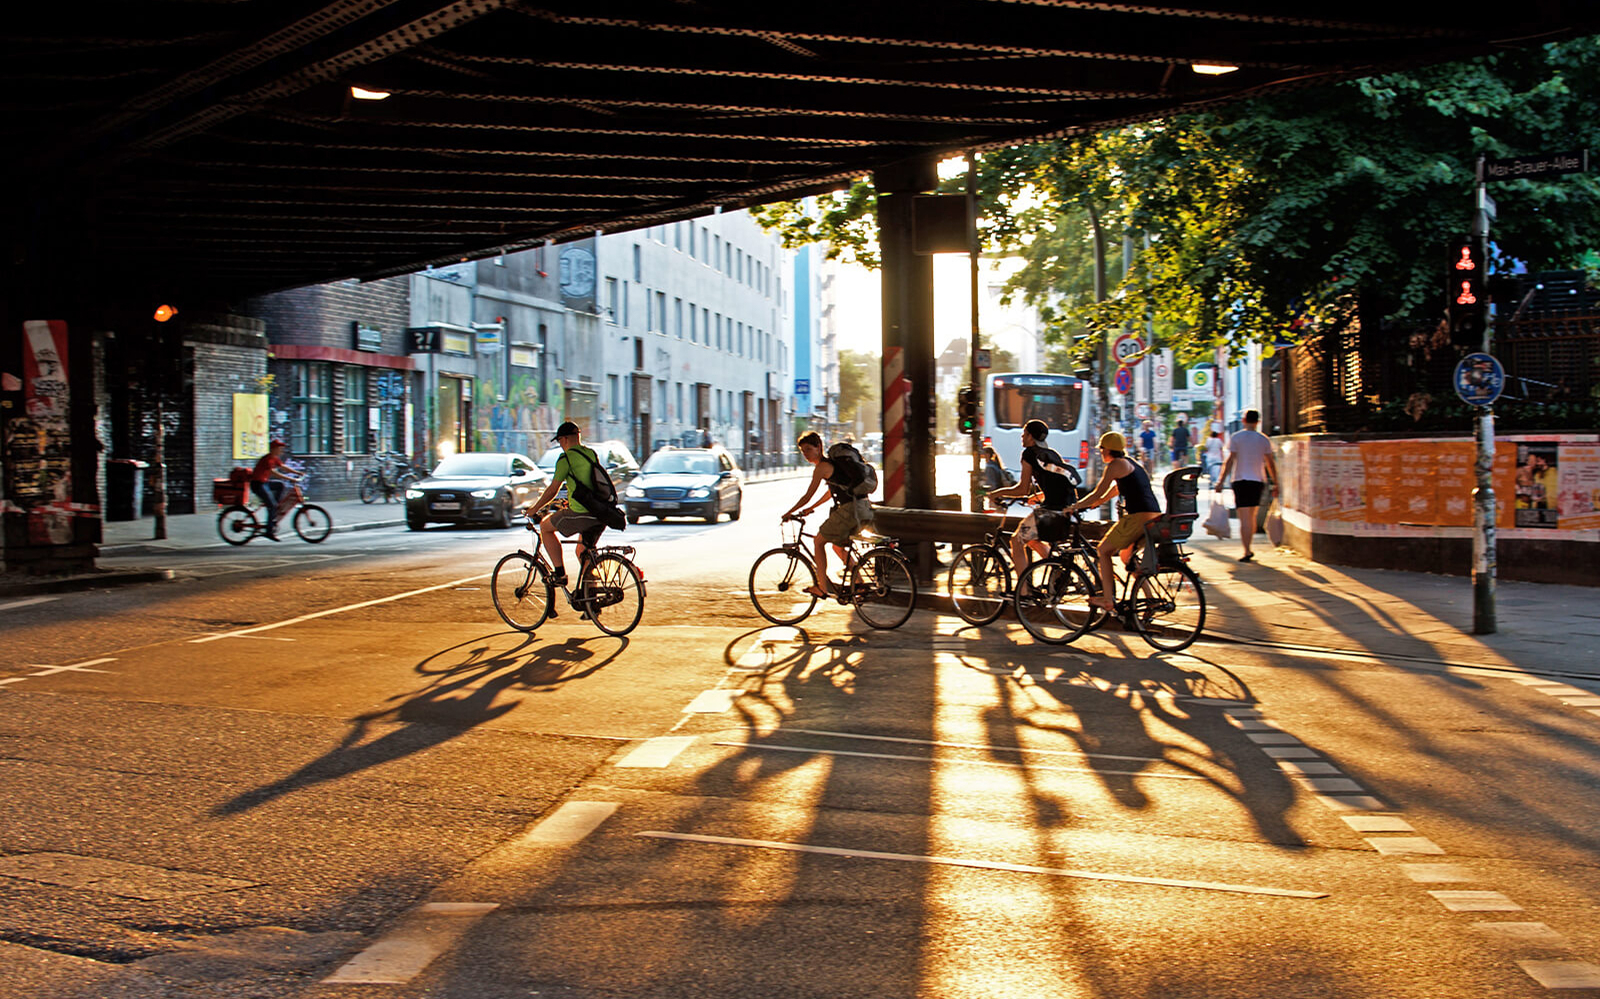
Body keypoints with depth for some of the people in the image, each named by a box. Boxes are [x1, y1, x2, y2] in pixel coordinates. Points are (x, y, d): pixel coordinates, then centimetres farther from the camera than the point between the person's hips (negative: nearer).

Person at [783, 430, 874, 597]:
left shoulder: (821, 467, -7)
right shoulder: (832, 462, 21)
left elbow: (807, 496, -4)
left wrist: (789, 513, 8)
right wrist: (809, 509, 36)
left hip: (850, 509, -9)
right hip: (864, 509, 9)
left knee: (819, 541, 7)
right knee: (838, 546, 24)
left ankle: (822, 588, 8)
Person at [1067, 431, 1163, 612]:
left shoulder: (1115, 465, -4)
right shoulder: (1131, 464, 23)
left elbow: (1098, 494, -5)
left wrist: (1074, 507, 6)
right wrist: (1093, 503, 38)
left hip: (1138, 518, -9)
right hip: (1154, 517, 9)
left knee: (1103, 550, 5)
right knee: (1126, 555, 25)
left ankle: (1107, 599, 0)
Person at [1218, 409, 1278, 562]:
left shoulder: (1236, 438, -2)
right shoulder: (1264, 440, 5)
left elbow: (1230, 461, -7)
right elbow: (1270, 464, 6)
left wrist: (1222, 481, -5)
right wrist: (1275, 483, 14)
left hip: (1241, 480, -3)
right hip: (1258, 481, 3)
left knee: (1244, 518, -4)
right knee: (1252, 516, 17)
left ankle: (1247, 551, -12)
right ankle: (1248, 548, 20)